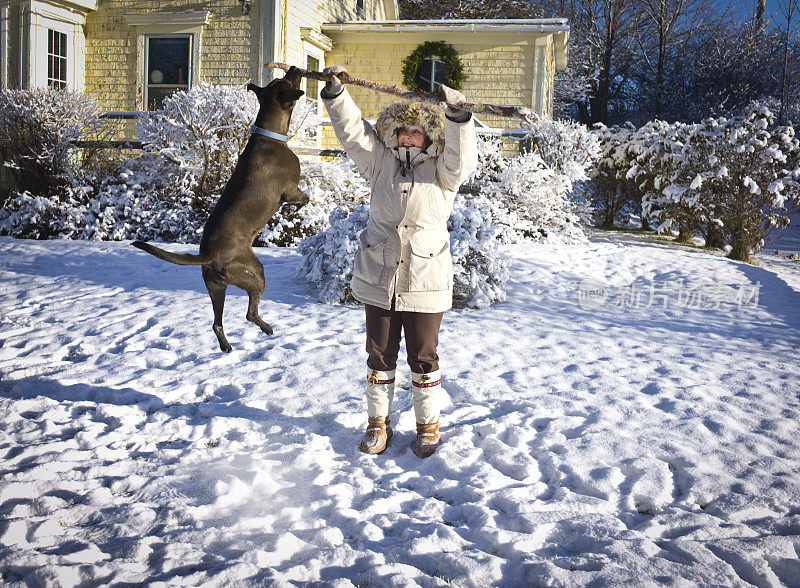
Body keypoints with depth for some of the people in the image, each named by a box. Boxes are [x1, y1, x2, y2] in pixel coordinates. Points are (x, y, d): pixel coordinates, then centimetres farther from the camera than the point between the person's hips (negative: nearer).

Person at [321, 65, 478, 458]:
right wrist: (335, 93, -16)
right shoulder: (380, 163, 5)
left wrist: (457, 114, -38)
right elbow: (353, 131, -2)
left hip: (426, 282, -2)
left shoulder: (442, 171, -2)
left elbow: (461, 156, -22)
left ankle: (428, 425, 25)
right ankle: (378, 422, 28)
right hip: (378, 280, 3)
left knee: (423, 358, 8)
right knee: (379, 356, 12)